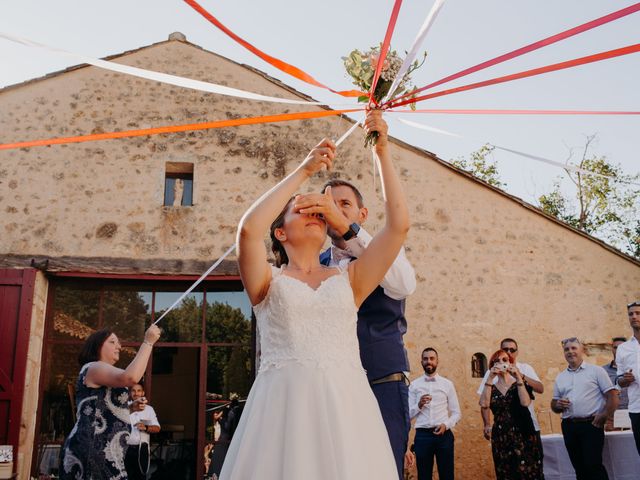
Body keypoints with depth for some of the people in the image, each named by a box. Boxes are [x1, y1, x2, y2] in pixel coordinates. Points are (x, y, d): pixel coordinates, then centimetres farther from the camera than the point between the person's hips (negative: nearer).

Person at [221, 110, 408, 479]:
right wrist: (303, 171, -3)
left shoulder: (348, 280, 13)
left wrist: (383, 153, 8)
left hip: (345, 405, 2)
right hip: (284, 403, -2)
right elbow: (249, 228, -10)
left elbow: (399, 226, 6)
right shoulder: (270, 282, 9)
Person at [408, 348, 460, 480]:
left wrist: (446, 424, -11)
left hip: (444, 434, 0)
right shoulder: (414, 385, 5)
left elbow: (456, 413, 6)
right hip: (422, 435, 0)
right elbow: (408, 414, 3)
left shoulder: (447, 384, 6)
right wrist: (419, 405, -15)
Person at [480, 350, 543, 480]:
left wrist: (518, 377, -17)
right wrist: (490, 378, -14)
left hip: (523, 436, -2)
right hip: (500, 438, 2)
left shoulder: (520, 384, 3)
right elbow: (484, 404, -12)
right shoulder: (491, 388, 8)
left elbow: (525, 402, -17)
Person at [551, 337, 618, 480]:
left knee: (593, 465, -11)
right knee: (579, 467, 8)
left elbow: (612, 396, -3)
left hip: (591, 425, -5)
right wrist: (558, 405, -4)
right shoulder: (560, 377, 14)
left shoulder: (596, 371, 2)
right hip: (569, 427, 5)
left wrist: (603, 416, -13)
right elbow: (554, 406, 18)